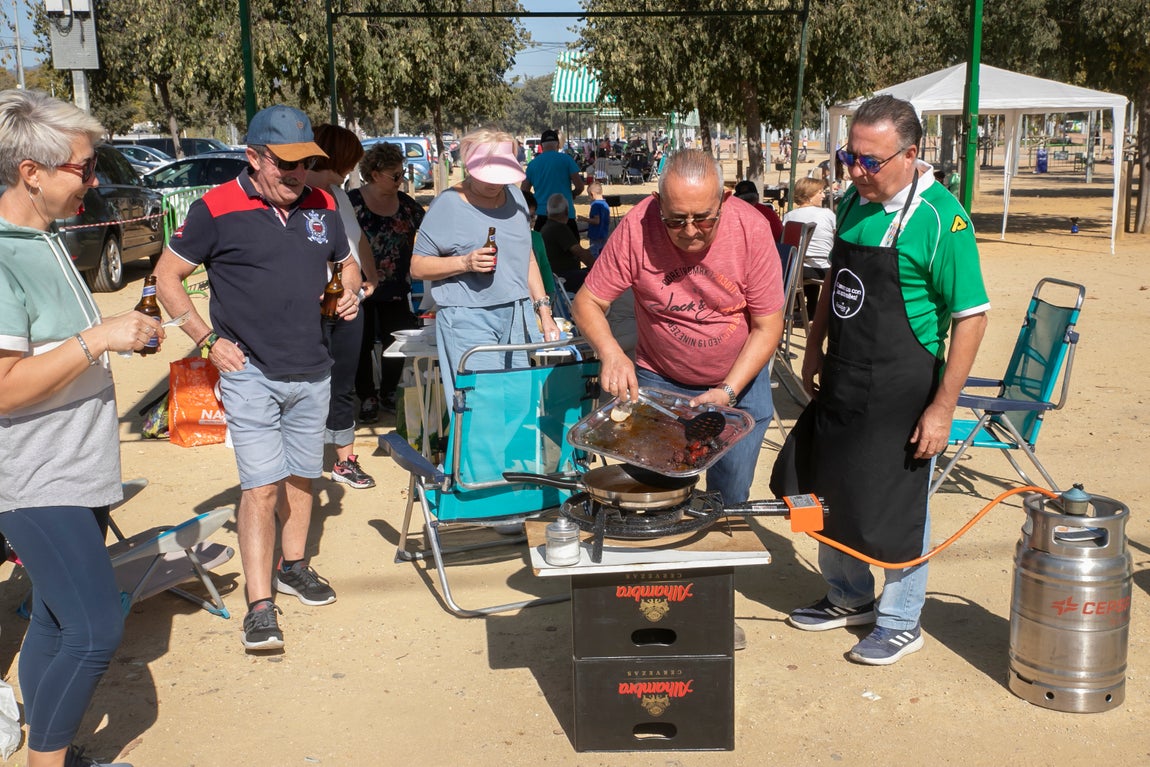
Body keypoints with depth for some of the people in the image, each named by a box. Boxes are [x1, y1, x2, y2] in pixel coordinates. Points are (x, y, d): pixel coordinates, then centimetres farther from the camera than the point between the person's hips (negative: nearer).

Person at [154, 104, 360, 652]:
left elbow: (346, 262, 23)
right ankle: (259, 606, -3)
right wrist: (208, 339, -9)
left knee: (302, 475, 16)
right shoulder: (217, 209, -9)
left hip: (311, 371, 5)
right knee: (261, 486, -9)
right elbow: (167, 276, -3)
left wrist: (350, 292, 1)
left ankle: (293, 566, 35)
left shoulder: (321, 206, 6)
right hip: (250, 372, -5)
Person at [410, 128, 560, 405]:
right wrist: (464, 262, -18)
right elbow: (418, 267, -3)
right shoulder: (447, 204, -4)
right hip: (468, 321, -5)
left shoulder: (515, 196, 12)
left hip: (518, 318, 5)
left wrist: (544, 312, 16)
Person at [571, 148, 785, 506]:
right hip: (658, 380, 0)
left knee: (730, 500, 13)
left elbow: (767, 326, -14)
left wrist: (728, 392, -24)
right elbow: (587, 302, -15)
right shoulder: (637, 227, -24)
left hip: (740, 379, 1)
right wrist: (610, 352, -35)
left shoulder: (751, 228, -22)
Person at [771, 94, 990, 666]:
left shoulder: (939, 217, -17)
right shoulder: (854, 201, 4)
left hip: (901, 392, -7)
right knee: (829, 495, 17)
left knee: (897, 510, 6)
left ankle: (900, 622, 27)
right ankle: (849, 598, 39)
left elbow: (971, 317, -17)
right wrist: (815, 348, 16)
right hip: (841, 383, 7)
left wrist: (943, 407, -18)